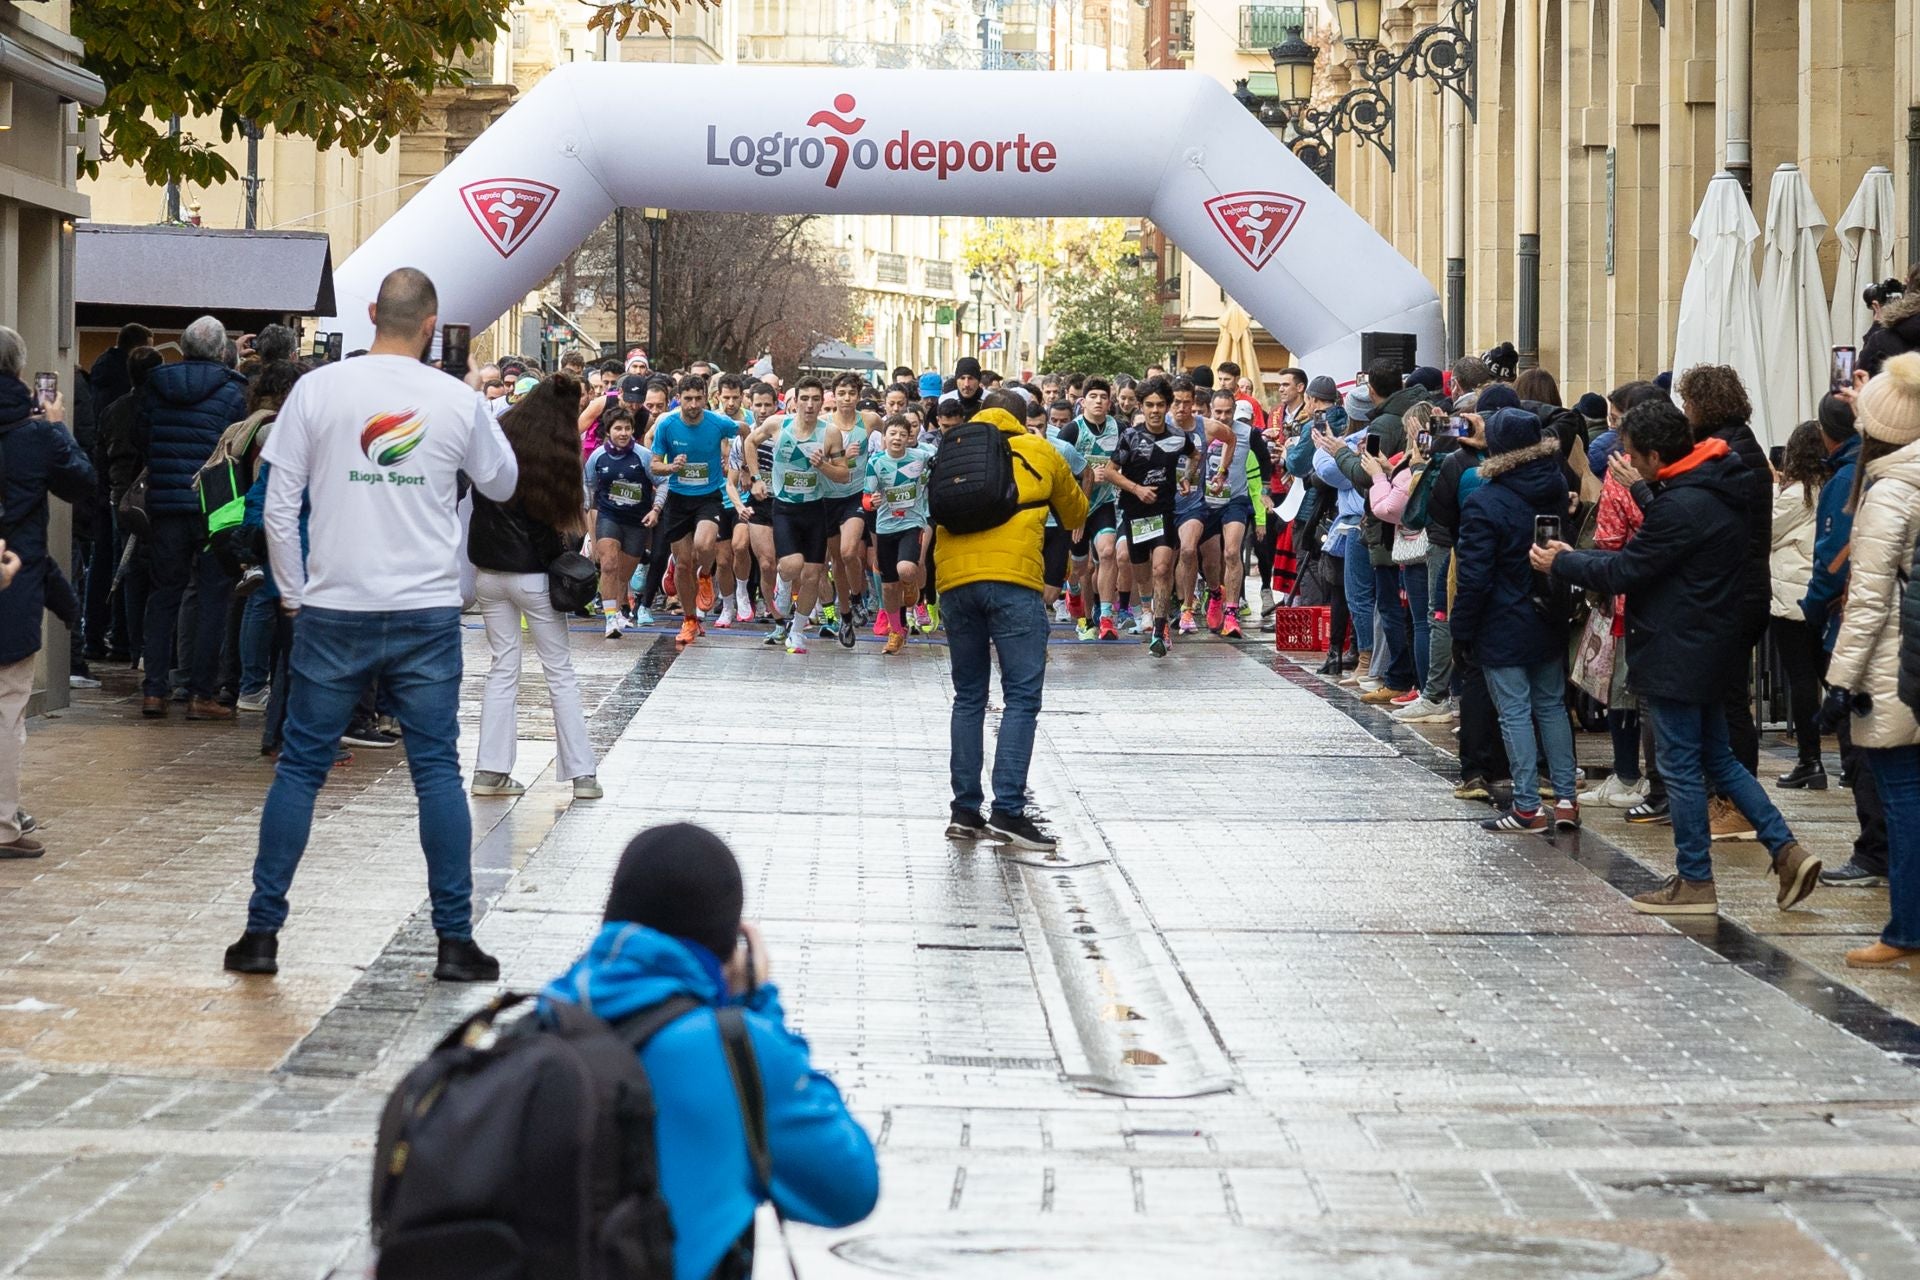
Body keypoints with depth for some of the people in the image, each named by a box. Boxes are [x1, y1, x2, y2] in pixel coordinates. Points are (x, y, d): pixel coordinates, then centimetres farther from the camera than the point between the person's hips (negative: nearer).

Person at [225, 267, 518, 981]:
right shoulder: (457, 401, -1)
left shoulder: (318, 390, -4)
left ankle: (262, 932, 8)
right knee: (438, 772, 6)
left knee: (300, 768, 8)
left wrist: (293, 594, 8)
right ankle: (455, 941, 5)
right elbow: (502, 484, 16)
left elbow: (279, 504, -3)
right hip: (428, 614, 0)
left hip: (334, 612, 0)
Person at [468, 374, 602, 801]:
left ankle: (490, 771, 6)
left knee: (502, 669, 11)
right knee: (560, 671, 5)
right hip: (532, 574, -4)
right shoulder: (551, 456, -13)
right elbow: (553, 521, -10)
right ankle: (581, 773, 5)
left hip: (488, 571, 4)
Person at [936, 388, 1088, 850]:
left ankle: (965, 810, 9)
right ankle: (1008, 809, -13)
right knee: (1022, 697, -3)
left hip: (954, 579, 3)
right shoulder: (1039, 452, 16)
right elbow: (1075, 515, 28)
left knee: (969, 697, 13)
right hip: (1012, 578, -3)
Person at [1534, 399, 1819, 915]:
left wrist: (1562, 564, -4)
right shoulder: (1720, 488, 7)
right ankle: (1787, 850, 12)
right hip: (1715, 649, 10)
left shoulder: (1681, 507, -24)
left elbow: (1623, 572, -17)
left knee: (1681, 767, 1)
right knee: (1717, 757, 18)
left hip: (1678, 654, -10)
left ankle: (1694, 882, 10)